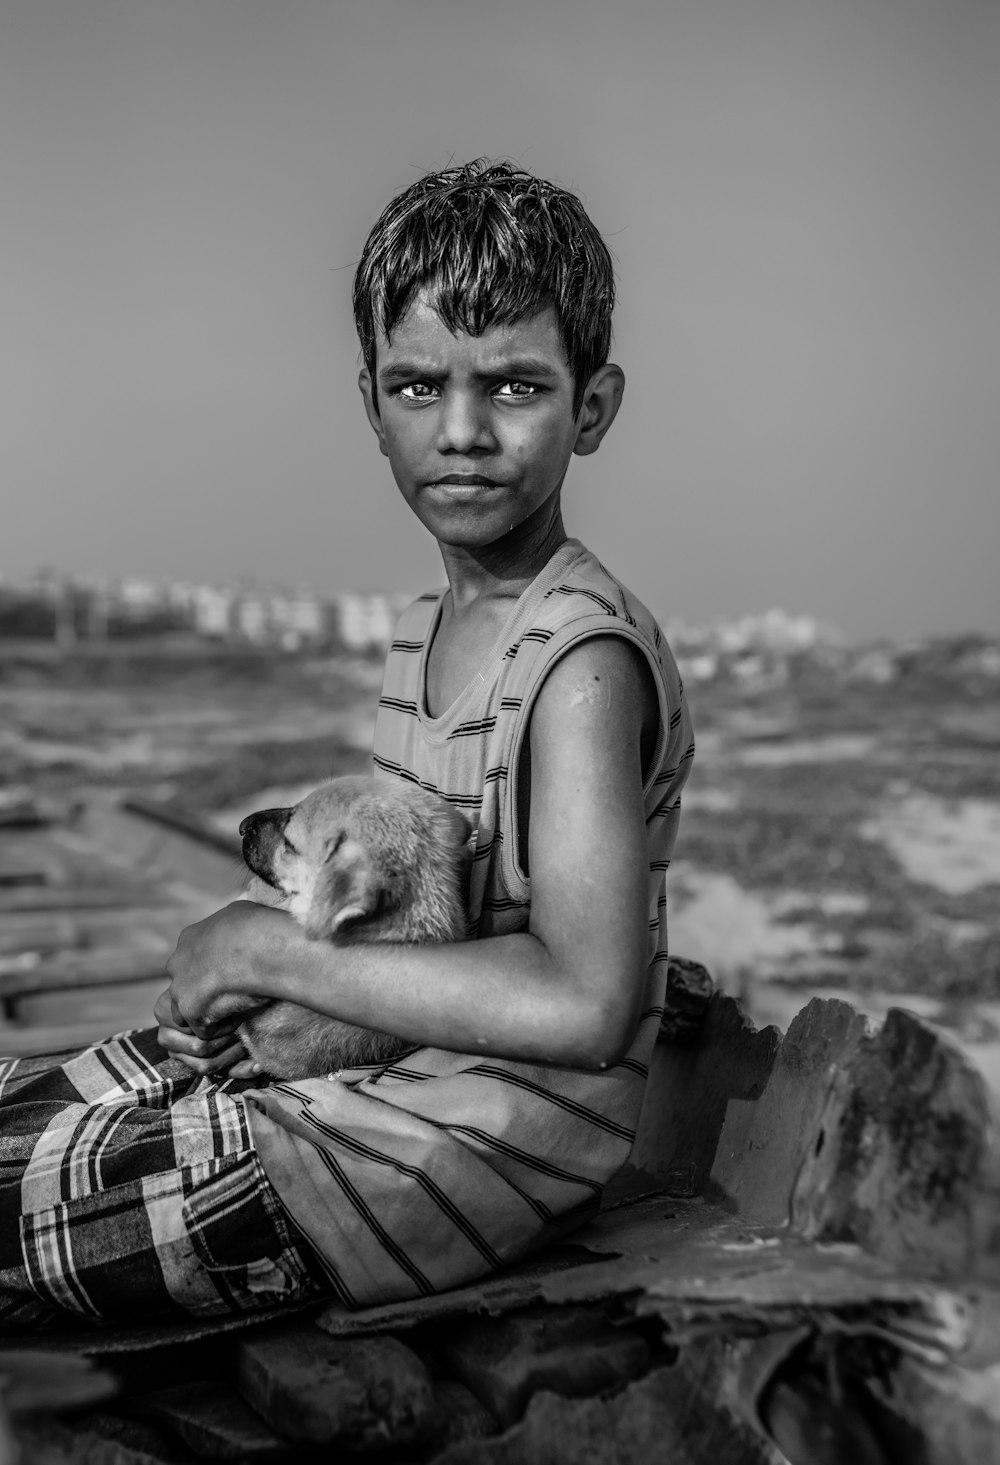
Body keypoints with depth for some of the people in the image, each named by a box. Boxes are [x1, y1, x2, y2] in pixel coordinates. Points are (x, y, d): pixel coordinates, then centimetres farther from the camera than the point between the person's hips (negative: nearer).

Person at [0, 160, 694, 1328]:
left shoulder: (586, 659, -22)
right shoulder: (431, 624, 7)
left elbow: (584, 1003, -29)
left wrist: (286, 957, -22)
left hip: (494, 1135, -8)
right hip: (384, 1061, 9)